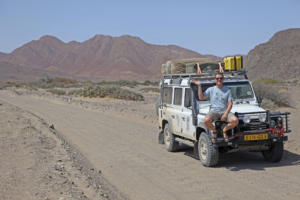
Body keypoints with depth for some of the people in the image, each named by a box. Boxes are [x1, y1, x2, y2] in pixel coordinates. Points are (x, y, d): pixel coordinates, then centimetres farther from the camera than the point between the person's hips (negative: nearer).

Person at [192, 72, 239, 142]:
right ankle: (214, 131, 0)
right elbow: (201, 97, -2)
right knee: (206, 120, -33)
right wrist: (199, 86, -10)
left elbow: (230, 104, 2)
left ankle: (224, 130, 3)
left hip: (225, 111, 1)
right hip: (213, 111, -1)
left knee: (235, 121, -28)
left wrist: (226, 114, -14)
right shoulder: (211, 89, 9)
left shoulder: (227, 90, 9)